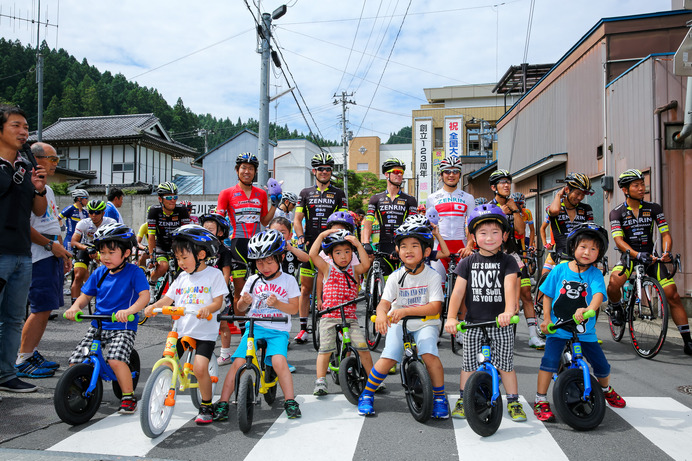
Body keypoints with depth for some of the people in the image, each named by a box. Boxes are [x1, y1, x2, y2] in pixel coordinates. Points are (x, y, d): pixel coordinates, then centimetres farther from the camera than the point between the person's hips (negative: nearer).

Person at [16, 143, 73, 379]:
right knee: (41, 308, -10)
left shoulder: (47, 188, 21)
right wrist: (50, 245, -14)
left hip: (53, 255, 10)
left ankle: (32, 353, 22)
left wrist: (63, 251, 22)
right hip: (38, 256, -10)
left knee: (46, 308, 12)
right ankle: (22, 361, -2)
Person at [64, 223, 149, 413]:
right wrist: (75, 307, -9)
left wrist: (129, 310, -36)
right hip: (98, 325, 6)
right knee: (76, 362, -3)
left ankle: (128, 396, -6)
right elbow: (86, 295, 14)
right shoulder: (99, 273, 9)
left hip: (123, 327, -6)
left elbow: (144, 295, -18)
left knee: (116, 360, -27)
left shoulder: (134, 272, -7)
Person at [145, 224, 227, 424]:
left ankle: (206, 405, 3)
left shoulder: (214, 274, -3)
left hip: (205, 333, -5)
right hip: (181, 330, 5)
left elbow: (218, 301, -9)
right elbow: (169, 298, 10)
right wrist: (154, 306, -9)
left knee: (200, 367, -19)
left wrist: (208, 308, -30)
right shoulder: (182, 277, 13)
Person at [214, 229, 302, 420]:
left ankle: (290, 402, -10)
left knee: (279, 361, -25)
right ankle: (223, 403, -3)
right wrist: (244, 302, -10)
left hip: (278, 330, -2)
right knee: (238, 363, -15)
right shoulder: (253, 281, 11)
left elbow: (294, 308, 1)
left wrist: (277, 303, -17)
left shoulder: (289, 280, 5)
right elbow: (241, 308, 15)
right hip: (254, 327, 2)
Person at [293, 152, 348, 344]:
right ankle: (303, 328, 9)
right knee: (306, 288, 2)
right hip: (310, 246, 1)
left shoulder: (339, 194, 9)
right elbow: (297, 219, 8)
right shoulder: (305, 193, 12)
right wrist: (300, 236, -8)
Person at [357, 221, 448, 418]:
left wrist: (406, 310, -31)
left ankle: (439, 397, 0)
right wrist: (381, 314, -35)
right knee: (389, 358, -17)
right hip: (398, 324, 1)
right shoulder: (396, 276, -4)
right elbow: (384, 302, -9)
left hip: (425, 324, -1)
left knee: (429, 355, -25)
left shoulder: (432, 276, -10)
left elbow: (435, 307, -18)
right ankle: (367, 394, 5)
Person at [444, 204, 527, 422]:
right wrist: (451, 317, -16)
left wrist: (508, 311, -36)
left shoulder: (508, 261, -3)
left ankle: (513, 402, 24)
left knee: (506, 364, 8)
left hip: (501, 323, -1)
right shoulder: (468, 262, 1)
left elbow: (510, 287, -18)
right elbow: (458, 291, -4)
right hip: (473, 323, 1)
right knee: (469, 364, 10)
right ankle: (463, 399, 25)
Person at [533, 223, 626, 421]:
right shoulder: (560, 270, -2)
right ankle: (541, 401, -3)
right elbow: (547, 295, 5)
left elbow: (598, 294, -22)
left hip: (585, 330, 1)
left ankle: (606, 389, 44)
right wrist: (547, 318, -4)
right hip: (558, 328, -1)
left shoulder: (595, 274, -3)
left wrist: (587, 310, -42)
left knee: (602, 365, 9)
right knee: (550, 360, -17)